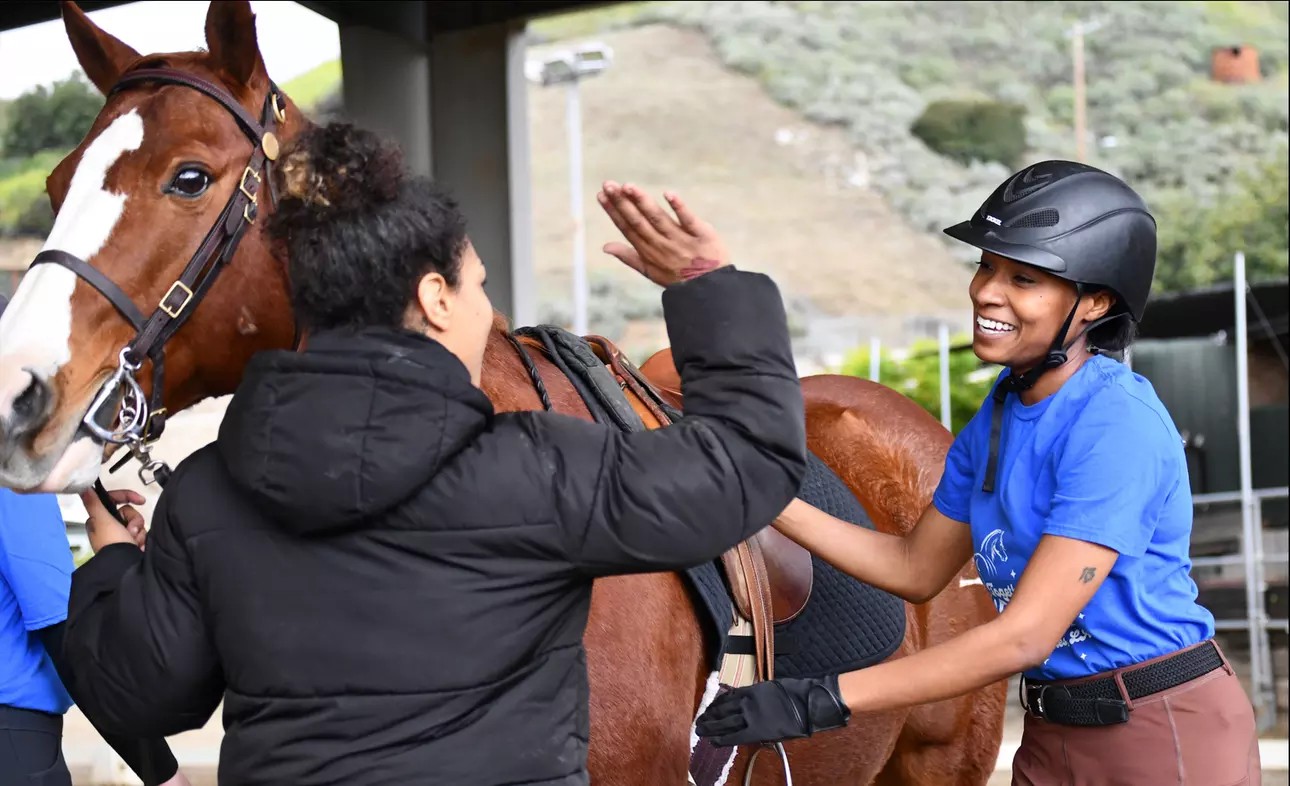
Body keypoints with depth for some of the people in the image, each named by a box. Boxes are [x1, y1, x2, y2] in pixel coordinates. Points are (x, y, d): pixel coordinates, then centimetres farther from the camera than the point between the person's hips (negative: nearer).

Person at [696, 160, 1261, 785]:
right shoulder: (998, 413, 2)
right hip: (1052, 732, 7)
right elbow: (916, 570, 12)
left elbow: (1025, 635, -26)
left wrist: (819, 702, -28)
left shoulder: (1118, 423, -22)